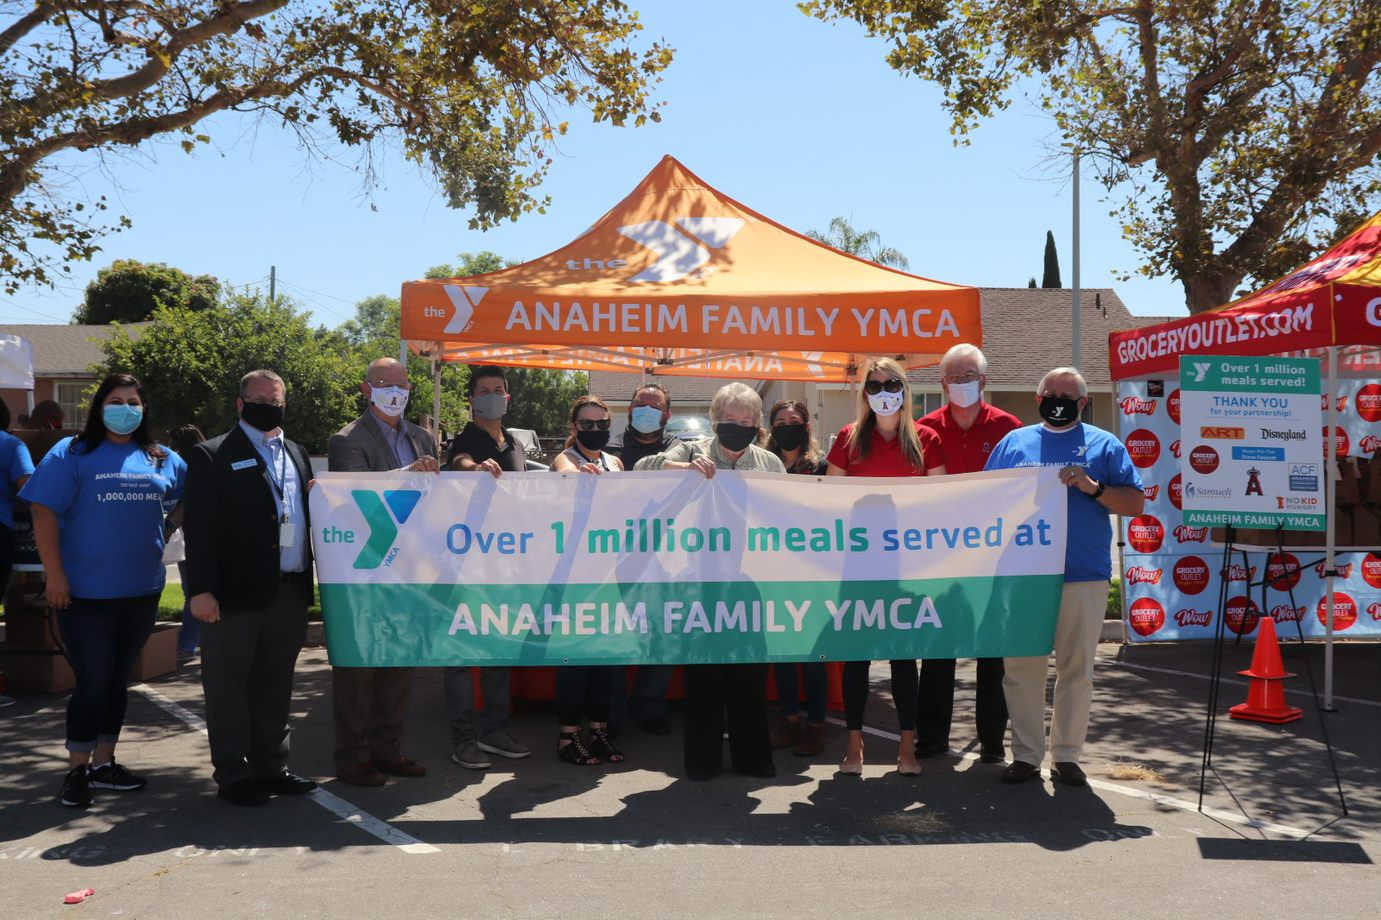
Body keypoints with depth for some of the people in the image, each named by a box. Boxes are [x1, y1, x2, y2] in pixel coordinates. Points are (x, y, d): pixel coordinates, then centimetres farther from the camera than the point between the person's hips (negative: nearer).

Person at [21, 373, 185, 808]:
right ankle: (77, 770, 13)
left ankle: (104, 763, 26)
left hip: (141, 592, 5)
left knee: (118, 680, 14)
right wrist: (55, 576, -13)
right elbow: (44, 513, -9)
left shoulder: (162, 459, 8)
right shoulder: (72, 454, -4)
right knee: (92, 682, -2)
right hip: (86, 593, -4)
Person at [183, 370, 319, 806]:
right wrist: (201, 589, -15)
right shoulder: (212, 456, -2)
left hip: (290, 591, 6)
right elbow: (199, 526, -9)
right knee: (229, 686, 3)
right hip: (236, 593, -6)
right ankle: (233, 775, 12)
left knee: (275, 685, 14)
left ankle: (270, 767, 24)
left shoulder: (297, 454, 18)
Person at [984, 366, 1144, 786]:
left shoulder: (1104, 445, 7)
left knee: (1076, 669, 5)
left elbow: (1135, 504, 1)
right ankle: (1026, 754, 13)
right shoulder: (1014, 442, 12)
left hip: (1084, 578, -1)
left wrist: (1092, 487, -13)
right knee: (1021, 667, 3)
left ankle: (1067, 755, 17)